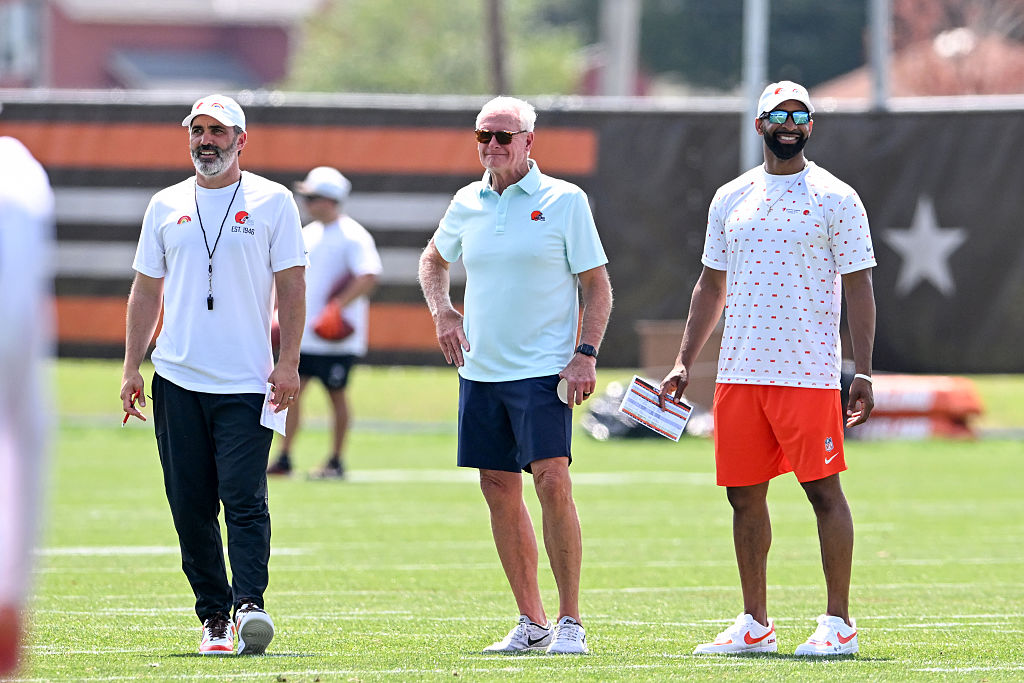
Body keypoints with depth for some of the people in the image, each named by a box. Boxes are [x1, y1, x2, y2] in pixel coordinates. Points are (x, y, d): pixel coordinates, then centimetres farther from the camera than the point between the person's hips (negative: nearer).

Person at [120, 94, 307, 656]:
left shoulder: (273, 201, 3)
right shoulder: (166, 206, 12)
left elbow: (291, 286, 1)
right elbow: (146, 290, 16)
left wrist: (288, 362, -7)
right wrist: (131, 368, 10)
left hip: (247, 380, -3)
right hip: (177, 378, 3)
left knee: (245, 501, -14)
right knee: (191, 506, 2)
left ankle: (249, 605, -20)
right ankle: (213, 618, 8)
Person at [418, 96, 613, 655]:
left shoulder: (564, 201, -3)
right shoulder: (466, 204, 10)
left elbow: (597, 285, -2)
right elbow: (434, 259, 28)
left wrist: (586, 354, -12)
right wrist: (442, 312, 11)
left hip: (543, 371, -5)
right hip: (480, 371, 5)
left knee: (552, 483, -15)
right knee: (499, 490, 5)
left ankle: (570, 620, -8)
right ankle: (531, 622, 14)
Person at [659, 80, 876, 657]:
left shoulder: (836, 199, -1)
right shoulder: (731, 199, 13)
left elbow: (858, 290, -3)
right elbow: (711, 287, 19)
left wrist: (863, 372, -11)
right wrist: (684, 363, 12)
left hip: (809, 372, -5)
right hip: (739, 372, 5)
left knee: (824, 490, -6)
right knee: (745, 496, 6)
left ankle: (840, 623, -1)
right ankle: (755, 625, 14)